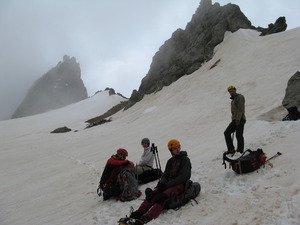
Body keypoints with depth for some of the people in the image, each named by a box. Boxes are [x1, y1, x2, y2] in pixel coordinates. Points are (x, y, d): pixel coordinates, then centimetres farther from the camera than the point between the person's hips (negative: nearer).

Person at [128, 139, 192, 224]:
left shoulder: (185, 160, -4)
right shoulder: (170, 161, 17)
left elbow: (183, 177, -14)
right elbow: (165, 175, 15)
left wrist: (167, 184, -18)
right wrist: (162, 182, -9)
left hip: (180, 185, -6)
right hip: (169, 184, 7)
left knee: (162, 197, -33)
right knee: (151, 195, -21)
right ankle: (138, 213, -34)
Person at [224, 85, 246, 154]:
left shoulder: (239, 97, -8)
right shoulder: (233, 99, 21)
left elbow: (241, 109, -17)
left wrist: (238, 119, -22)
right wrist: (233, 119, 18)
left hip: (240, 120, -9)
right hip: (234, 120, 9)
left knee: (239, 135, -8)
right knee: (227, 133, 5)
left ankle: (240, 151, -2)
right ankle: (231, 149, 9)